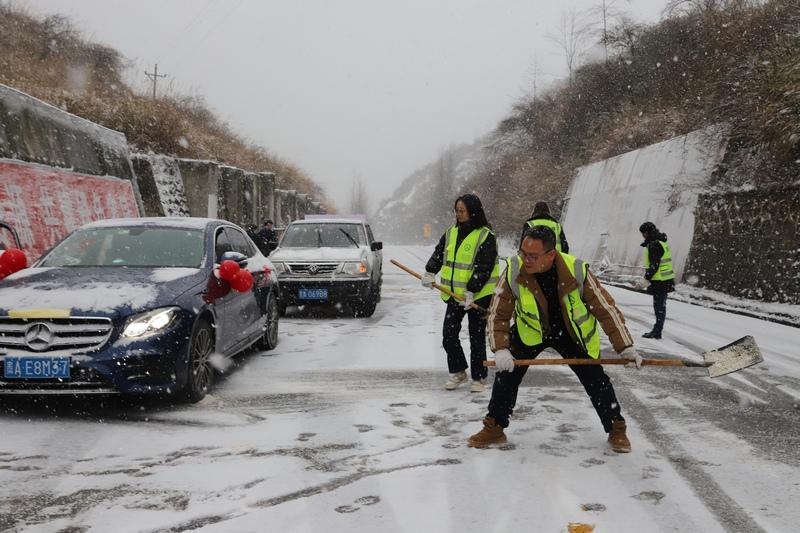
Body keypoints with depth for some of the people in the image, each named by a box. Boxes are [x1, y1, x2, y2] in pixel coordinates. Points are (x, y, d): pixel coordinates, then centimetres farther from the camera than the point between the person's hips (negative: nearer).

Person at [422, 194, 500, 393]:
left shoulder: (486, 236, -12)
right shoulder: (452, 232, 8)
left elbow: (484, 268, -17)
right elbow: (439, 253, 13)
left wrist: (471, 291, -23)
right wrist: (430, 272, -4)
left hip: (479, 295, -6)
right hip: (455, 294, 6)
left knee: (477, 338, 3)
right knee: (449, 334, 4)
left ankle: (479, 378, 16)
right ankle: (457, 372, 21)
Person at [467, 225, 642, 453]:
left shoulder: (577, 271, -31)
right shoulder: (513, 271, -28)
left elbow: (606, 309, -19)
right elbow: (498, 314, -16)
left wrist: (626, 348, -18)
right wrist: (500, 348, -30)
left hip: (572, 332, -1)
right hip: (530, 331, 1)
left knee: (596, 379, -2)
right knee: (506, 373, -9)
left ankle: (616, 429, 20)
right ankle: (494, 428, 9)